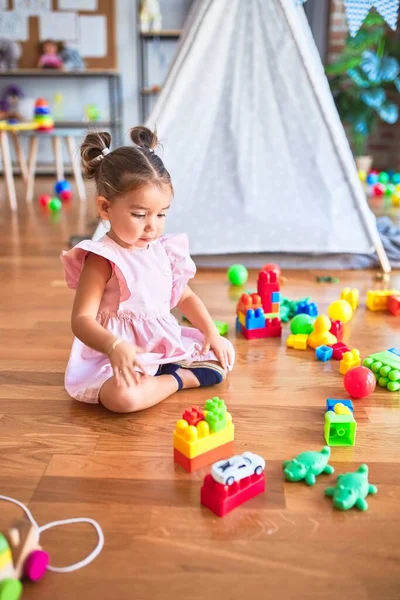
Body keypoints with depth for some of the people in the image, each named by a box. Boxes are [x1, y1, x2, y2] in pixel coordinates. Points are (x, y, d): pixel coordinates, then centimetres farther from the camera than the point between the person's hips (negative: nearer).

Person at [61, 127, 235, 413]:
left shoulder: (162, 249, 3)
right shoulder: (102, 259, -18)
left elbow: (185, 295, 15)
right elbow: (82, 319, -24)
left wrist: (212, 333, 2)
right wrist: (115, 347, -43)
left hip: (167, 343, 7)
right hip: (123, 353, -7)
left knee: (224, 352, 8)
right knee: (122, 396, -36)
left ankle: (165, 375, -4)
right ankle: (179, 379, -10)